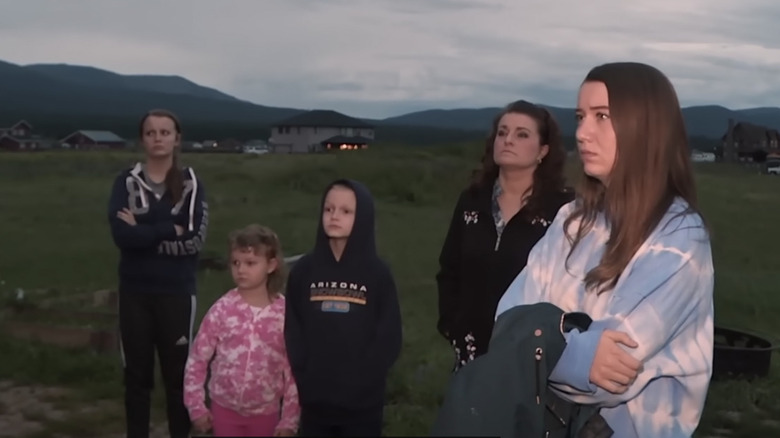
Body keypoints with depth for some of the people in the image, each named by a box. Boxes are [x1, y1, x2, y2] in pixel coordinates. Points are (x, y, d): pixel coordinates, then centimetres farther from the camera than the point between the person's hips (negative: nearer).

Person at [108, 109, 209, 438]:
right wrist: (171, 230, -15)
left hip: (177, 292, -1)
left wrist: (142, 232, -11)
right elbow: (121, 234, -15)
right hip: (135, 291, 1)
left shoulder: (191, 183, 0)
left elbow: (195, 239, -12)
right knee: (137, 374, 10)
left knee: (178, 373, 7)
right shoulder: (127, 181, 0)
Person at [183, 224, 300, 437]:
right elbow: (197, 360, -2)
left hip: (265, 412, 0)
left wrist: (289, 420, -6)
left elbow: (294, 370, -6)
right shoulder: (222, 310, -10)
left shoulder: (286, 314, -11)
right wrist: (196, 406, -3)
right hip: (225, 408, 0)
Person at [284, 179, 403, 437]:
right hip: (315, 400, 2)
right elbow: (293, 333, 3)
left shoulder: (378, 274, -3)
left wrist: (360, 380, -13)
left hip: (363, 402, -2)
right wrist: (304, 377, -9)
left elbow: (389, 338, -4)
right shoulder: (303, 271, 2)